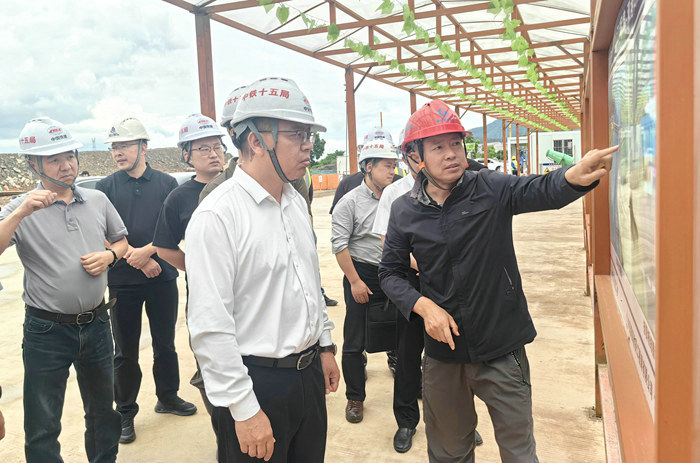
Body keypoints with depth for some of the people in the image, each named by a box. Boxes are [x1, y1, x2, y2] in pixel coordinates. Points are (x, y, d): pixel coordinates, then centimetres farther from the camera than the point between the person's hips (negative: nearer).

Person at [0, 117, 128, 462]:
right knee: (42, 428, 10)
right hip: (47, 330, -3)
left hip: (97, 323, 4)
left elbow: (121, 240, 14)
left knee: (102, 410, 22)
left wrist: (109, 255, -5)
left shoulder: (98, 200, 3)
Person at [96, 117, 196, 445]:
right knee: (125, 350, 8)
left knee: (165, 343, 13)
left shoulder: (166, 184, 2)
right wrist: (136, 258, -13)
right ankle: (125, 413, 23)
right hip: (122, 280, 0)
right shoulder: (106, 187, 1)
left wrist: (148, 250, -17)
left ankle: (168, 397, 33)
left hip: (162, 278, 1)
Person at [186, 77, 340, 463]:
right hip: (256, 383, -7)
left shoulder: (296, 202, 6)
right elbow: (210, 327, -22)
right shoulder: (217, 216, -20)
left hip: (309, 372, 8)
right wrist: (245, 410, -19)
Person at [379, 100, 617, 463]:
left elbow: (541, 190, -24)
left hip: (502, 350, -1)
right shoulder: (404, 211, -3)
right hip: (443, 351, 2)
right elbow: (390, 273, 4)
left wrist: (575, 175, -46)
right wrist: (424, 306, -13)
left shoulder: (490, 189, -8)